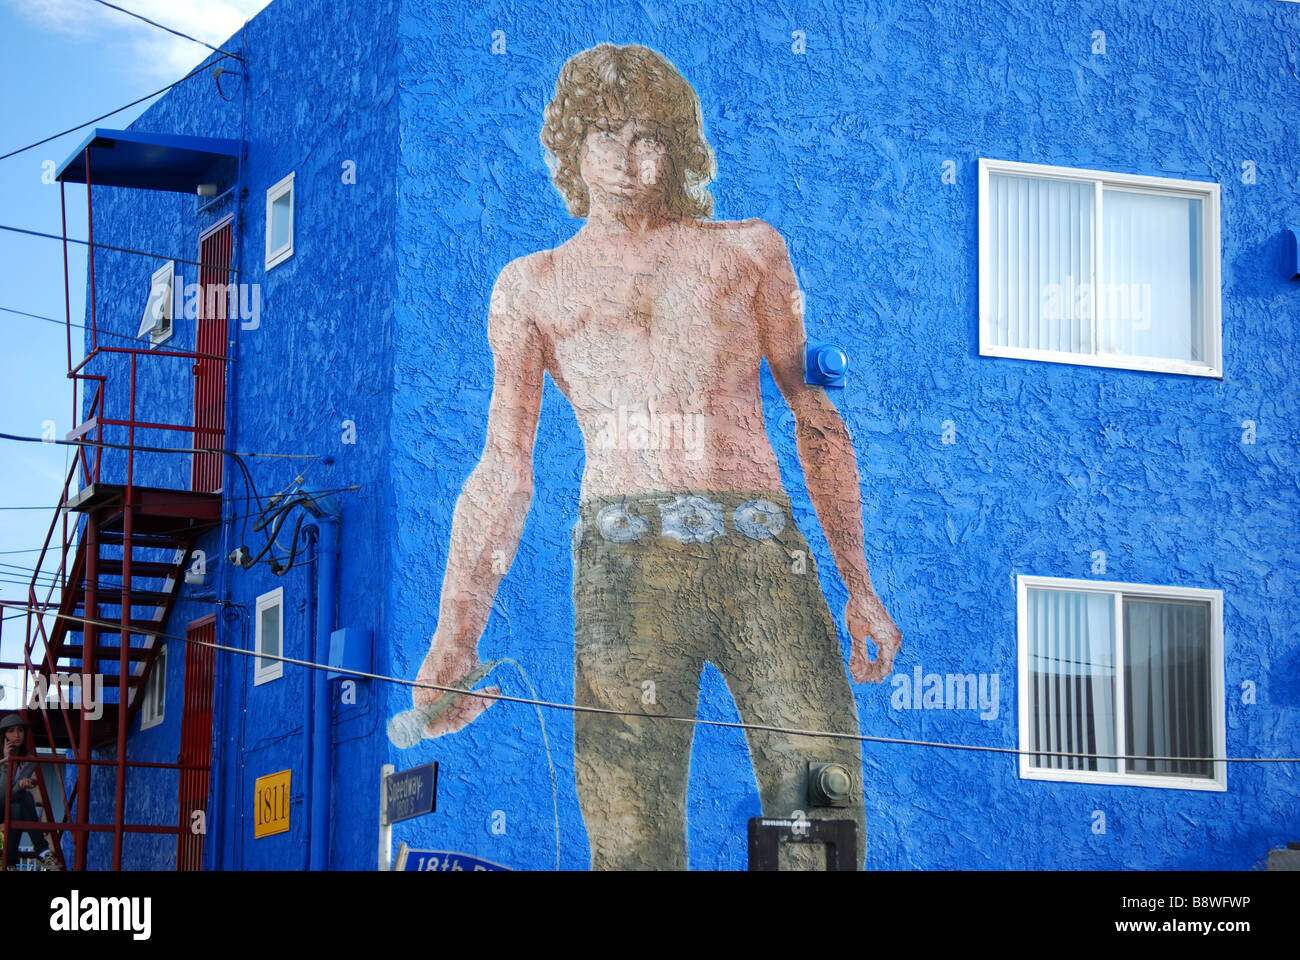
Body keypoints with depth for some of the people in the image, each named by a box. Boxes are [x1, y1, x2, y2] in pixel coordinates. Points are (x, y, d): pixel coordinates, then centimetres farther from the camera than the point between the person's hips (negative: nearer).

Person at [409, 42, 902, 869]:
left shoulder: (749, 251, 22)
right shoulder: (533, 287, 21)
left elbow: (818, 419, 20)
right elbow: (503, 470, 15)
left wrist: (861, 588, 9)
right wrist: (455, 642, 3)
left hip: (766, 553, 1)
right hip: (624, 556, 0)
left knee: (822, 828, -11)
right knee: (631, 842, -11)